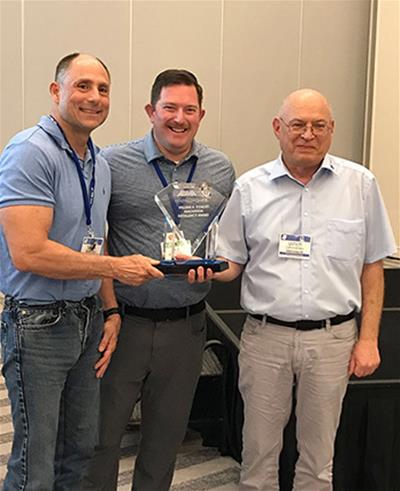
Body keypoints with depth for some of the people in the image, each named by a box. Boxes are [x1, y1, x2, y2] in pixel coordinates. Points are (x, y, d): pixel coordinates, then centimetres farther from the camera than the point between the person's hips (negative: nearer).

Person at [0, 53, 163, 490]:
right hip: (38, 324, -8)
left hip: (88, 320, 8)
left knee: (81, 453, 18)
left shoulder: (100, 165, 11)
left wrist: (111, 313, 7)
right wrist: (115, 268, -19)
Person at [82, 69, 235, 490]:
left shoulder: (221, 171, 5)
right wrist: (109, 308, -12)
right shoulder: (113, 163, -5)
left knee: (166, 435, 17)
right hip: (124, 321, -3)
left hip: (186, 324, 3)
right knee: (102, 429, 7)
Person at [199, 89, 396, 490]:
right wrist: (208, 270, -15)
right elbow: (232, 262, 8)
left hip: (332, 337, 0)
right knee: (259, 451, 11)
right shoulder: (250, 187, 2)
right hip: (265, 335, 0)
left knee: (318, 456, 13)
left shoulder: (360, 184, 2)